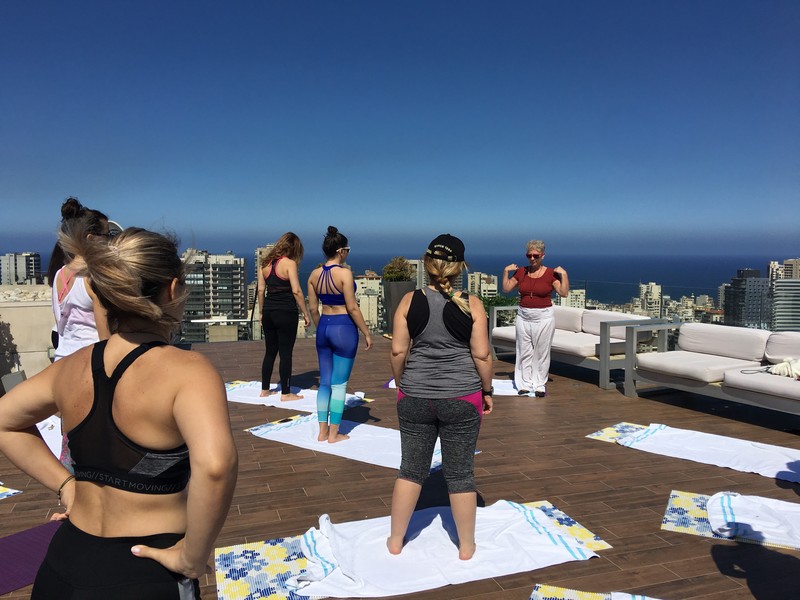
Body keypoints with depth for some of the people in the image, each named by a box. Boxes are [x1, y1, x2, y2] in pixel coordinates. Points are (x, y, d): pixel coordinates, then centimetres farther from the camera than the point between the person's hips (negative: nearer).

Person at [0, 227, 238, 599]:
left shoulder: (70, 368, -2)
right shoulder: (187, 371, -22)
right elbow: (215, 465, -38)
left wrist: (65, 486, 11)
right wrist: (193, 558, -24)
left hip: (63, 565, 5)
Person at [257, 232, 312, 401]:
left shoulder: (266, 263, 9)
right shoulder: (289, 263, -10)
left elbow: (261, 290, 10)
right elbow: (296, 291, -16)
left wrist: (262, 313, 17)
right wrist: (305, 314, -10)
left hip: (268, 311, 6)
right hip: (286, 312, -6)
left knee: (270, 352, 16)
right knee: (285, 354, 1)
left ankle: (264, 389, 24)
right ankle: (285, 393, 8)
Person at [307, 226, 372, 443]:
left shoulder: (314, 274, 3)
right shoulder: (344, 273, -15)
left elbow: (313, 308, 8)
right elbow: (352, 308, -15)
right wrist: (366, 333, -6)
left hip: (324, 327, 6)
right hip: (344, 328, -6)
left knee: (325, 381, 15)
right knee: (339, 384, 4)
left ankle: (323, 431, 22)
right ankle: (334, 434, 13)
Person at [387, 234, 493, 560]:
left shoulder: (410, 301, -5)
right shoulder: (471, 304, -8)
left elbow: (398, 351, -3)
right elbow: (482, 354, -7)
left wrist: (402, 385, 11)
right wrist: (487, 390, 6)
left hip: (415, 398, 2)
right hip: (462, 399, -1)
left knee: (411, 470, 15)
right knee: (460, 473, 11)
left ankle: (395, 540, 28)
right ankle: (466, 545, 26)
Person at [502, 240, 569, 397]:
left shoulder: (551, 273, -5)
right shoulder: (521, 272, 5)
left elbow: (564, 293, -11)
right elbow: (506, 288, 9)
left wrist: (564, 274, -17)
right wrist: (506, 271, 1)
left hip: (544, 317, -3)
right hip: (524, 317, 3)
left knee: (541, 353, 3)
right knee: (524, 352, 7)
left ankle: (540, 385, 14)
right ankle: (525, 384, 16)